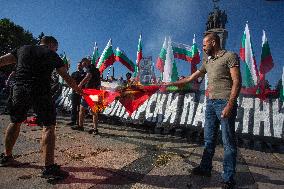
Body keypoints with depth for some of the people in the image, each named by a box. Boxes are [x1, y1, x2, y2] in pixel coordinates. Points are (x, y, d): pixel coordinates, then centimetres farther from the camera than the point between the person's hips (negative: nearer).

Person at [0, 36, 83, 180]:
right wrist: (78, 90, 22)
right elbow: (67, 77, 11)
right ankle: (49, 168, -10)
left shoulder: (23, 49, 20)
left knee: (15, 122, 23)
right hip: (40, 91, -5)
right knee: (49, 126, -5)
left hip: (19, 89, 5)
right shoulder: (52, 55, 10)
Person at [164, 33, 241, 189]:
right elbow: (191, 78, 24)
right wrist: (172, 83, 26)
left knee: (228, 142, 1)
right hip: (210, 103, 7)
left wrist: (230, 105, -20)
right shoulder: (207, 62, 18)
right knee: (209, 139, 13)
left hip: (225, 103, -7)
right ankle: (205, 168, 25)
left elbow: (237, 82, -11)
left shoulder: (230, 56, -3)